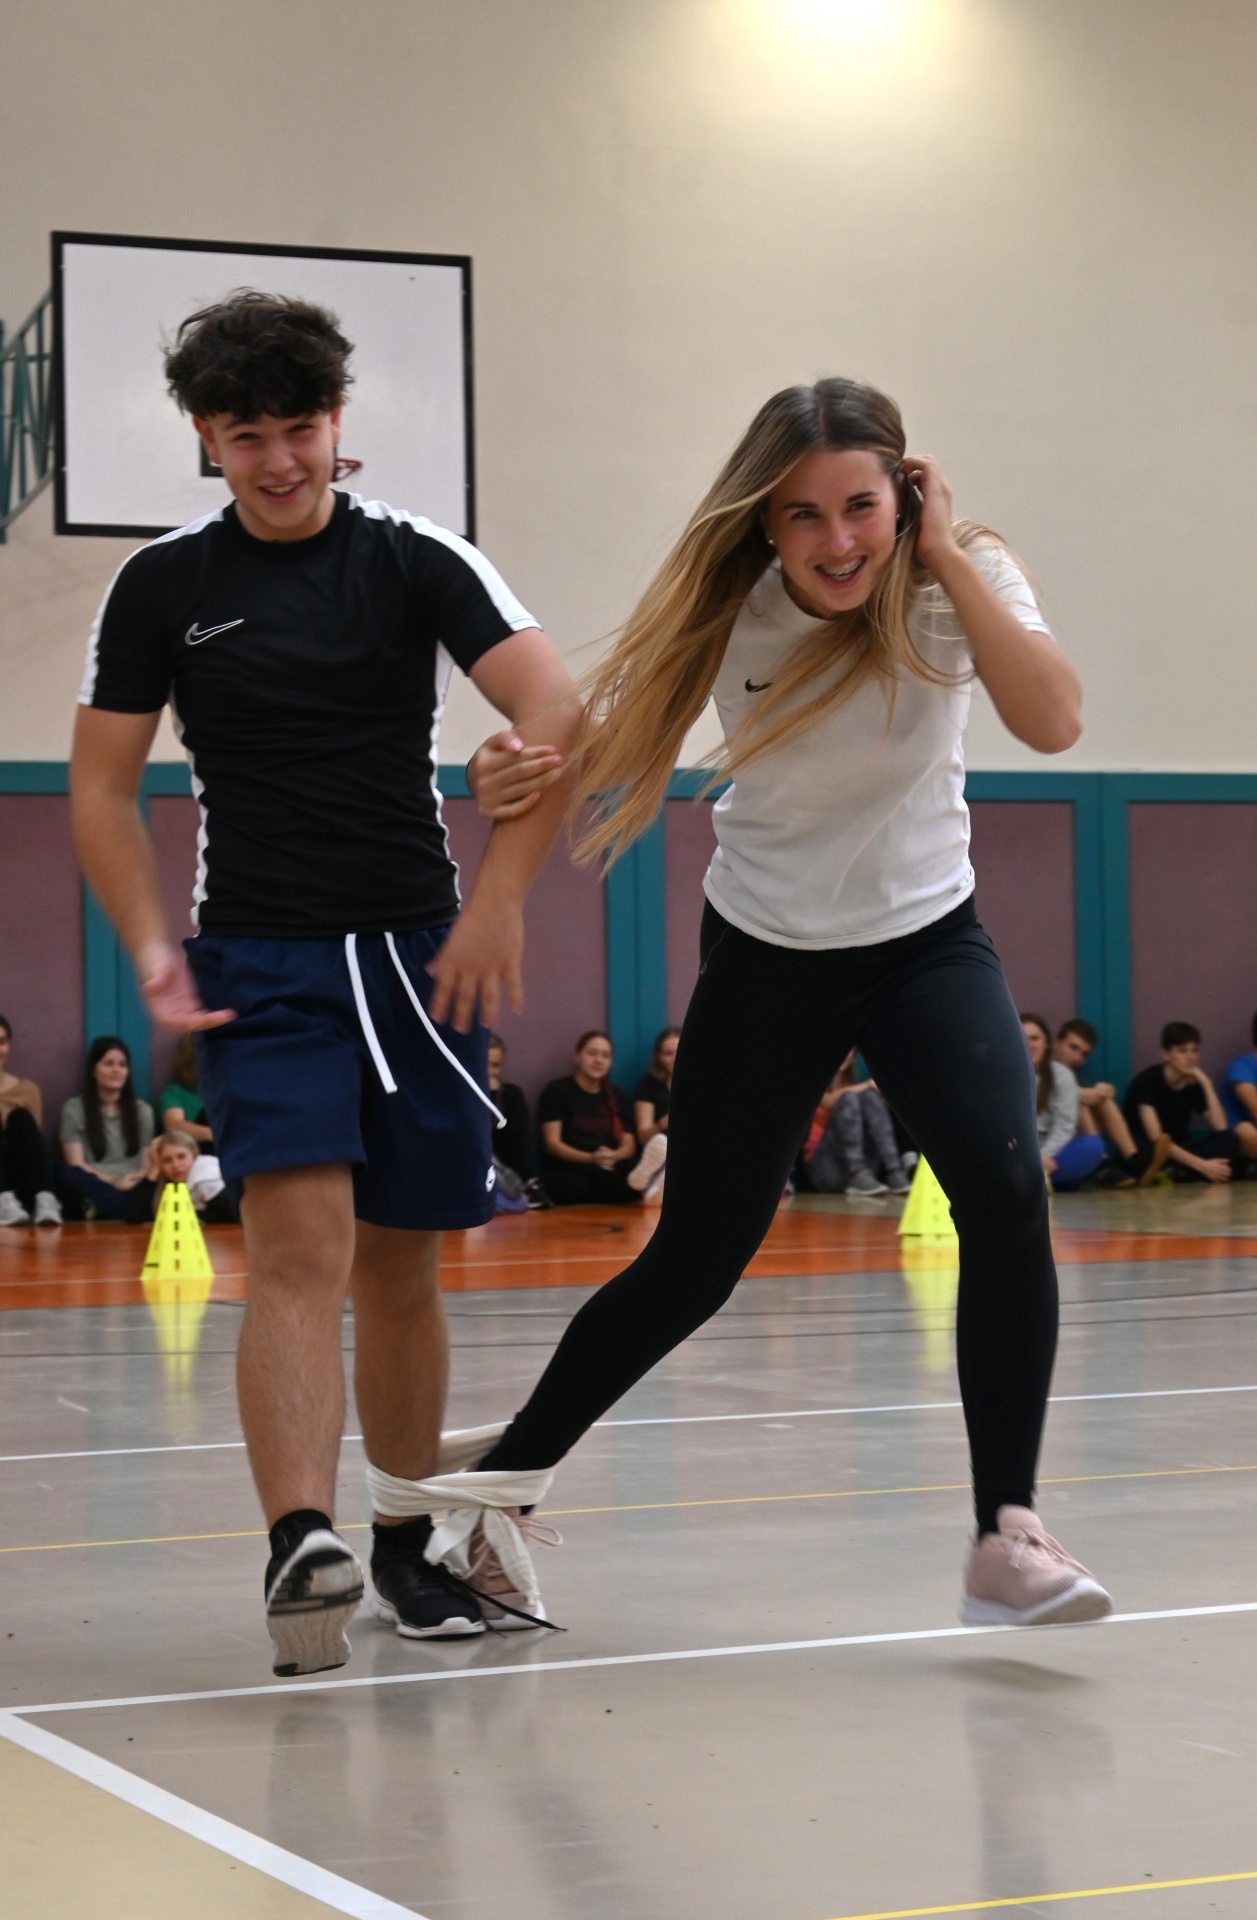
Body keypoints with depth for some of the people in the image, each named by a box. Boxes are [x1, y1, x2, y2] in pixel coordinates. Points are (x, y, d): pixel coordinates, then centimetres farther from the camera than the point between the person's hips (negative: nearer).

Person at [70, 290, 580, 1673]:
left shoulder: (415, 562, -1)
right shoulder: (162, 587, 4)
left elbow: (554, 716, -11)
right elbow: (101, 785, 9)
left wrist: (499, 899, -18)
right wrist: (152, 949, -4)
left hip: (419, 954, 1)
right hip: (259, 967, -1)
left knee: (400, 1270, 8)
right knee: (302, 1247, -18)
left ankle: (406, 1545, 24)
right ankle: (300, 1547, -27)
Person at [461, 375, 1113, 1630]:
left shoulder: (962, 577, -18)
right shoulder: (728, 608, -17)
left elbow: (1052, 720, -34)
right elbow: (598, 755, -15)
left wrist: (946, 557, -35)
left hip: (926, 943, 0)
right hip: (764, 960, 0)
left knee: (1007, 1193, -25)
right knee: (693, 1263, 4)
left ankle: (1007, 1537, -17)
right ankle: (502, 1479, 26)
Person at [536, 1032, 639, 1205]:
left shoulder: (616, 1096, 21)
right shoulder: (556, 1092, 7)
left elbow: (629, 1145, 14)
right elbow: (552, 1143, -2)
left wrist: (613, 1156, -13)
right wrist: (591, 1159, -19)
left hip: (610, 1171, 5)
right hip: (565, 1173, -5)